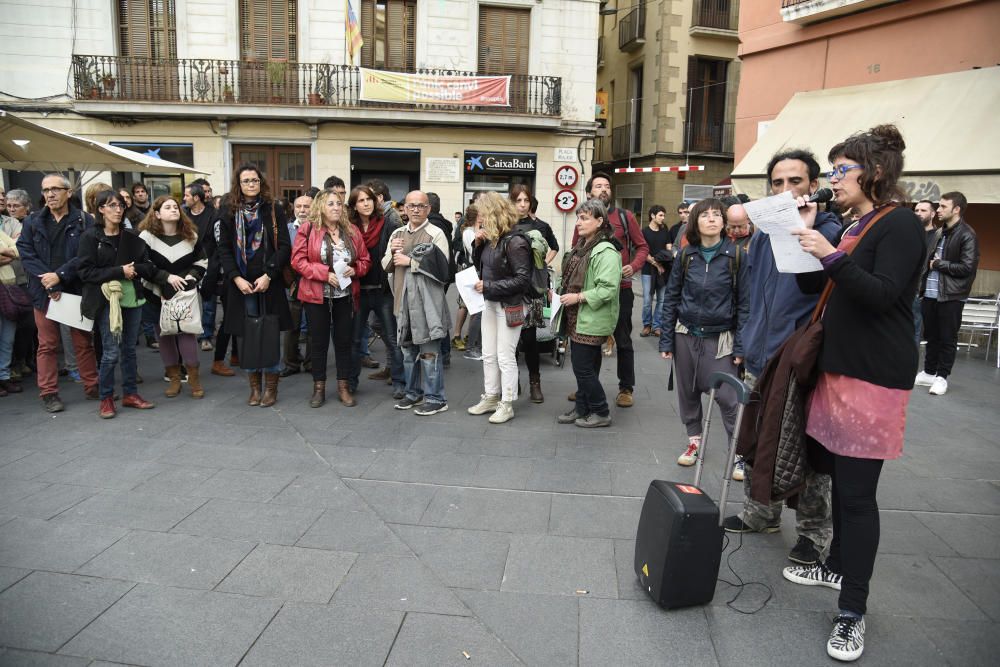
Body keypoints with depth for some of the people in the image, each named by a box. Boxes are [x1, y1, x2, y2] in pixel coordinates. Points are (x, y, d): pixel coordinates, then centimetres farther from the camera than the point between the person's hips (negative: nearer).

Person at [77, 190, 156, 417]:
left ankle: (130, 393, 21)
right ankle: (106, 398, 12)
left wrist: (133, 269, -14)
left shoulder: (131, 237, 9)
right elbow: (86, 272, -9)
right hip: (107, 300, -4)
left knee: (129, 349, 10)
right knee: (111, 352, -4)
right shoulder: (90, 237, -3)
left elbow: (148, 267, 6)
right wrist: (119, 271, -16)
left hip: (132, 298, 4)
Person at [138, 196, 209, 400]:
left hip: (185, 293, 0)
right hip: (157, 293, 0)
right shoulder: (146, 236, -7)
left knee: (187, 330, -6)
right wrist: (167, 277, -20)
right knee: (164, 333, 6)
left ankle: (193, 377, 3)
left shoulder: (191, 235, 2)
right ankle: (174, 377, 17)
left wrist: (191, 277, -9)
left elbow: (202, 261, 8)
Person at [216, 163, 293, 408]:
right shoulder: (228, 212, 7)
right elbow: (224, 249, 5)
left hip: (269, 283, -1)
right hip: (241, 284, 1)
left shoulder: (274, 211, 3)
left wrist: (268, 276, -12)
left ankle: (271, 386, 12)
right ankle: (254, 386, 15)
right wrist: (237, 278, -8)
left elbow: (285, 246, -2)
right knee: (247, 333, 4)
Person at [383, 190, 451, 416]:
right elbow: (386, 266, 16)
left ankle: (435, 398, 7)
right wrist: (392, 251, -4)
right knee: (408, 349, 14)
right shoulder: (397, 234, 15)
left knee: (429, 350, -3)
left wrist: (409, 261, -13)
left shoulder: (436, 234, -5)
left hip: (427, 300, -6)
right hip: (403, 299, 6)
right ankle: (413, 393, 28)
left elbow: (441, 266, -17)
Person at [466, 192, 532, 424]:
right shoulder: (490, 240, 5)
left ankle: (507, 405, 13)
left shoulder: (514, 242, -19)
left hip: (509, 306, -8)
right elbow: (480, 265, 14)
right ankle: (490, 398, 28)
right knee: (488, 355, 15)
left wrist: (488, 286, -22)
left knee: (505, 357, 1)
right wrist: (478, 244, -2)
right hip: (490, 303, 8)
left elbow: (523, 279, -21)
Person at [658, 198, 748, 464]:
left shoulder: (735, 255, -5)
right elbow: (671, 298, 6)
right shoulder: (685, 255, 2)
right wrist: (666, 340, 2)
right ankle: (694, 440, 29)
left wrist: (741, 345, -7)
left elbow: (744, 302, -3)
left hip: (720, 337, -3)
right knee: (687, 392, 11)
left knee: (727, 396, -6)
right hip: (686, 335, 3)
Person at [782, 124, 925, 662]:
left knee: (857, 491, -6)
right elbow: (812, 285, 11)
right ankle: (840, 565, 33)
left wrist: (832, 256, -28)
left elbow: (882, 295, -22)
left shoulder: (900, 225, -10)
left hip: (875, 376, -9)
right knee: (837, 473, 17)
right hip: (838, 367, 9)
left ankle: (853, 611, 4)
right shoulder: (852, 226, 15)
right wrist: (806, 235, 1)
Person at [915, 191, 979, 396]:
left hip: (951, 295, -7)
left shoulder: (967, 235, -9)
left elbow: (967, 267, -15)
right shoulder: (939, 233, 14)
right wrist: (922, 283, 4)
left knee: (947, 338, 3)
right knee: (931, 335, 13)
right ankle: (929, 373, 22)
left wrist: (938, 264, -8)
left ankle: (941, 377, 11)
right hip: (931, 293, 7)